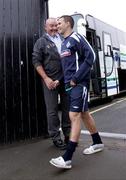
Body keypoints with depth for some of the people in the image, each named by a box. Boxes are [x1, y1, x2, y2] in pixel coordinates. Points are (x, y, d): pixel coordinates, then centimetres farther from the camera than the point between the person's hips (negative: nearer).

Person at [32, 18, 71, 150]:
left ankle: (68, 135, 25)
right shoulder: (41, 42, 3)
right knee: (52, 110, 2)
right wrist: (46, 78, -11)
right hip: (51, 80, -3)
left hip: (66, 79, 4)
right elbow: (36, 61, -2)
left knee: (67, 108, 10)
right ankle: (56, 138, 15)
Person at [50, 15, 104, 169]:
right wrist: (63, 80, 10)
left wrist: (76, 78, -18)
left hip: (79, 83, -9)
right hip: (69, 85, 9)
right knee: (84, 114, 15)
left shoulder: (76, 38, -7)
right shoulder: (64, 43, 19)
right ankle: (98, 143, 31)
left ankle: (67, 158, -11)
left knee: (74, 116, -12)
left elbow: (90, 56, -17)